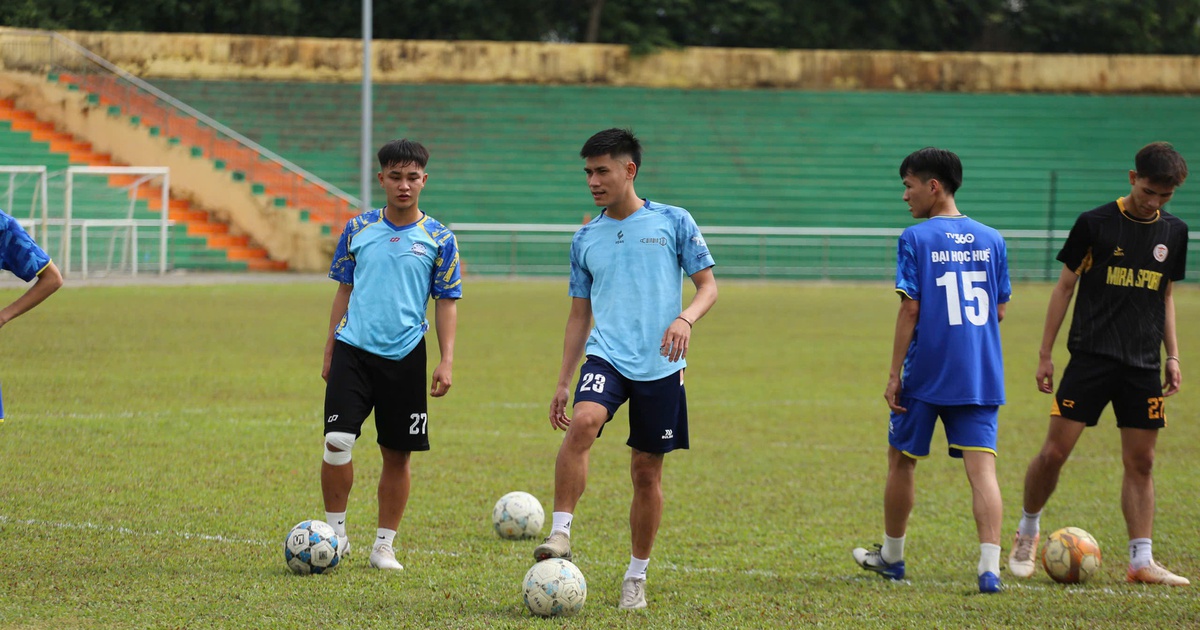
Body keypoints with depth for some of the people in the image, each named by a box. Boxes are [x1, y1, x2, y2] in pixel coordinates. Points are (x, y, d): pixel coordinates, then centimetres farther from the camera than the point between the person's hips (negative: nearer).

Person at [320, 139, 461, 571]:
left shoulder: (438, 239, 2)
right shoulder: (358, 230, 6)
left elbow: (447, 304, 4)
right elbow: (344, 292, 13)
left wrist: (446, 361, -5)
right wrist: (329, 352, 11)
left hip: (404, 357, 0)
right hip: (353, 351, 0)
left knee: (398, 454, 5)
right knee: (337, 442, -12)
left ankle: (384, 546, 16)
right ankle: (335, 531, 4)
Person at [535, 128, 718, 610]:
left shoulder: (673, 222, 1)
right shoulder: (586, 239, 11)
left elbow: (708, 286, 2)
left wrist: (685, 318, -19)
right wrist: (562, 383, 12)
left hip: (660, 367, -1)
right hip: (607, 357, 1)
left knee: (647, 472, 4)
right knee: (582, 423, -29)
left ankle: (636, 577, 18)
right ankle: (560, 534, -27)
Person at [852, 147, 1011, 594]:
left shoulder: (916, 240, -7)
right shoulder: (991, 240, 6)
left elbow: (910, 309, -11)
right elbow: (1000, 310, 11)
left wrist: (895, 375, -7)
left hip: (926, 373, -3)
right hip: (981, 378, 3)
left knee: (901, 460, 15)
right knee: (981, 466, -3)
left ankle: (892, 556, 29)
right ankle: (989, 567, -18)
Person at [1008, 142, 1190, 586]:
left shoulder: (1173, 233, 8)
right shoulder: (1095, 224, -5)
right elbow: (1064, 287, 1)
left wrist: (1172, 356, 13)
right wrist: (1045, 354, 0)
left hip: (1143, 365, 4)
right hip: (1091, 356, -4)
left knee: (1140, 462, 2)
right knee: (1055, 452, -7)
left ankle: (1141, 561, 4)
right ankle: (1027, 532, 15)